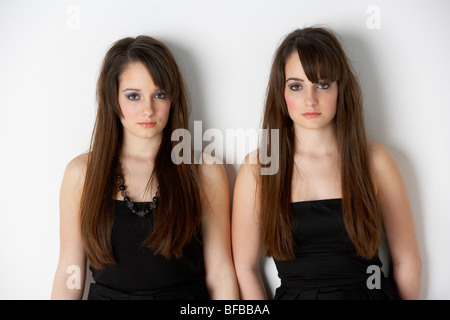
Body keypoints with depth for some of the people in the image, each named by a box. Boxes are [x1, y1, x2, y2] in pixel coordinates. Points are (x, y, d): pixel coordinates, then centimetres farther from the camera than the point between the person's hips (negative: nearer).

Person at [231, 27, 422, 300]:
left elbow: (407, 261, 5)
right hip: (296, 293, -1)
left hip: (370, 292, 1)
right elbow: (245, 267, -1)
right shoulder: (258, 167, -2)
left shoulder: (375, 160, 1)